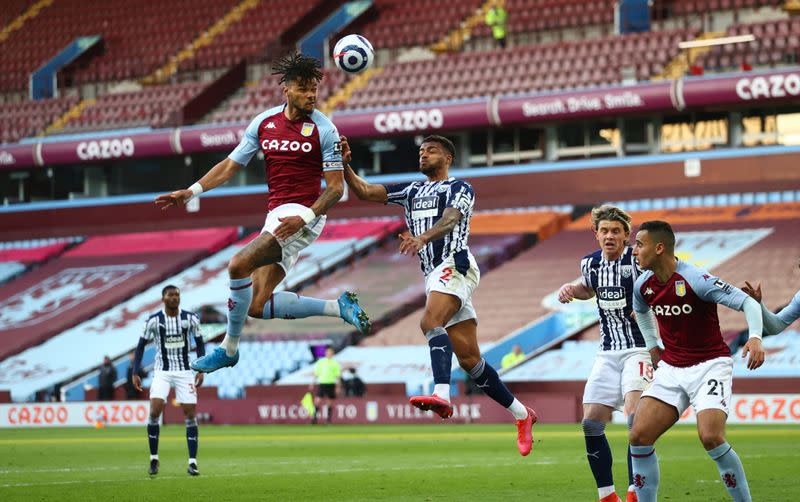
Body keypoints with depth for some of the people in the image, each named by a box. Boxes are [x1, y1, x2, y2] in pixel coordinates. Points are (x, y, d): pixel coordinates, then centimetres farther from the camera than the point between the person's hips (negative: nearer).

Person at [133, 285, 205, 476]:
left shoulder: (191, 318, -3)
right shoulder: (153, 320, -6)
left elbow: (200, 344, 7)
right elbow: (141, 346, 2)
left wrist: (201, 370, -2)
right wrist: (135, 373, -4)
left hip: (185, 372, 1)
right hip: (162, 372, -1)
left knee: (190, 414, -4)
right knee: (154, 411, -16)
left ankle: (192, 462, 1)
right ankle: (153, 459, -1)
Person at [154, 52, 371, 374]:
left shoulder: (323, 129, -8)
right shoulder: (264, 122, 7)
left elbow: (336, 187, -7)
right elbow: (230, 166, 14)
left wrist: (305, 218, -21)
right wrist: (191, 192, 4)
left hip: (303, 214, -7)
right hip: (276, 214, 7)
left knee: (239, 265, -23)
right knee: (258, 306, 0)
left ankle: (229, 348, -7)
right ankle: (339, 307, 12)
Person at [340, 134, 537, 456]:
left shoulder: (460, 188, 4)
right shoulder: (412, 191, 25)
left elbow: (450, 219, -17)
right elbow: (364, 192, 19)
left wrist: (422, 238, -37)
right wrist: (345, 165, 2)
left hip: (454, 265, -7)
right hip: (434, 275, 7)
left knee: (431, 322, -33)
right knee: (469, 360, 4)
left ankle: (441, 394, -53)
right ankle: (521, 414, 14)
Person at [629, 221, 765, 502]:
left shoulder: (696, 280, -20)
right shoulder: (643, 285, 1)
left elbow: (747, 303, -19)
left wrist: (755, 338, -35)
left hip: (709, 366, -6)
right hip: (670, 369, 6)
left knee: (711, 438, -24)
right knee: (639, 436, -7)